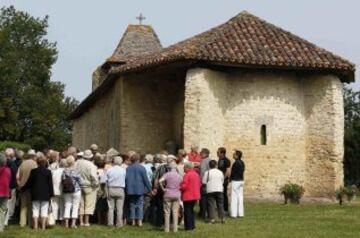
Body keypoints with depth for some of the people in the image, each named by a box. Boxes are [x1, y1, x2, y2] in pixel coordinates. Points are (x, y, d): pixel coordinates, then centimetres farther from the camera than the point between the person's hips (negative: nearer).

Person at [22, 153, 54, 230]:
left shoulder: (33, 171, -6)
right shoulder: (48, 172, -5)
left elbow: (29, 183, 1)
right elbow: (50, 184, -2)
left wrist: (23, 188, 18)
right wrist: (51, 193, 6)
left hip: (35, 194, 0)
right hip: (45, 194, 0)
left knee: (35, 210, 7)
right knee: (44, 210, 5)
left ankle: (35, 226, 5)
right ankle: (43, 227, 4)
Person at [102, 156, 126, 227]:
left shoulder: (109, 170, -3)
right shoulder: (124, 170, -6)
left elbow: (103, 180, -4)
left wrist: (107, 186, 13)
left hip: (111, 189, 1)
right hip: (120, 189, -1)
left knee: (110, 207, 9)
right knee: (119, 208, 4)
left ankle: (110, 223, 9)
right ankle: (119, 223, 5)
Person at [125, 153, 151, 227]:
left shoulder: (128, 168, 1)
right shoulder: (141, 168, -9)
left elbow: (125, 179, 5)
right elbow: (145, 180, -8)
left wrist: (127, 188, 15)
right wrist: (149, 189, -1)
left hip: (130, 190, 3)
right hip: (140, 189, -3)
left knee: (132, 205, 11)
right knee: (140, 205, 3)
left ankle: (133, 220, 11)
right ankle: (139, 221, -2)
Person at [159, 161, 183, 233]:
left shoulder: (167, 174, -8)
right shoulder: (179, 175, 3)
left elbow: (160, 181, -21)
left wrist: (163, 188, -10)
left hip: (168, 195, -2)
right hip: (177, 195, 3)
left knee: (167, 212, 5)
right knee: (175, 212, 7)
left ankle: (167, 229, 6)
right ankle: (175, 229, 7)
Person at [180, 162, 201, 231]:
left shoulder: (187, 175, -17)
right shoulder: (196, 174, 8)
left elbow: (184, 186, -19)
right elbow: (199, 184, 13)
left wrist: (180, 187, -2)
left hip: (188, 196, -8)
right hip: (195, 196, 8)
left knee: (187, 211, 0)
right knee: (191, 211, 19)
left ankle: (188, 226, 0)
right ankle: (192, 225, 20)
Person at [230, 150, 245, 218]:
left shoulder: (236, 163, -17)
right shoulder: (242, 163, 9)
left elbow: (233, 172, -15)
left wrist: (230, 179, 3)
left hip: (235, 181, -8)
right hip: (241, 180, 8)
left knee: (234, 197, -3)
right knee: (240, 197, 11)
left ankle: (234, 213, -1)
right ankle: (240, 213, 14)